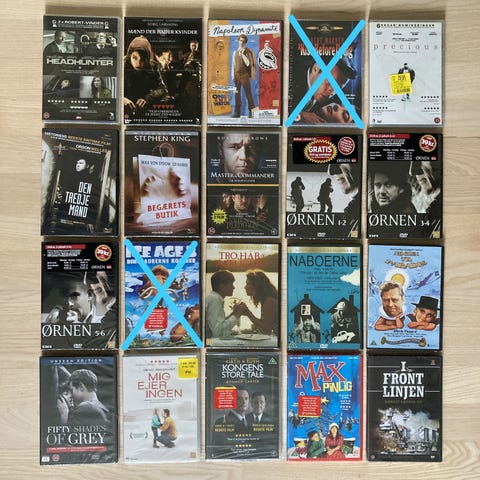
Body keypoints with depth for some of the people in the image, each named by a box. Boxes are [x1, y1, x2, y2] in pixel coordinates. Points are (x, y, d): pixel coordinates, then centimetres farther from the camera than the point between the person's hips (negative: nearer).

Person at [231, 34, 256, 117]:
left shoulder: (248, 52, 0)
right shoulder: (235, 52, 13)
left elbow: (248, 63, -11)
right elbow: (233, 64, 14)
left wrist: (242, 54, -11)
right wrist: (233, 75, 6)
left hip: (245, 75, -4)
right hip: (236, 76, 4)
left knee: (248, 93, -4)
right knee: (237, 93, 6)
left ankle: (251, 111, 0)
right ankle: (237, 112, 10)